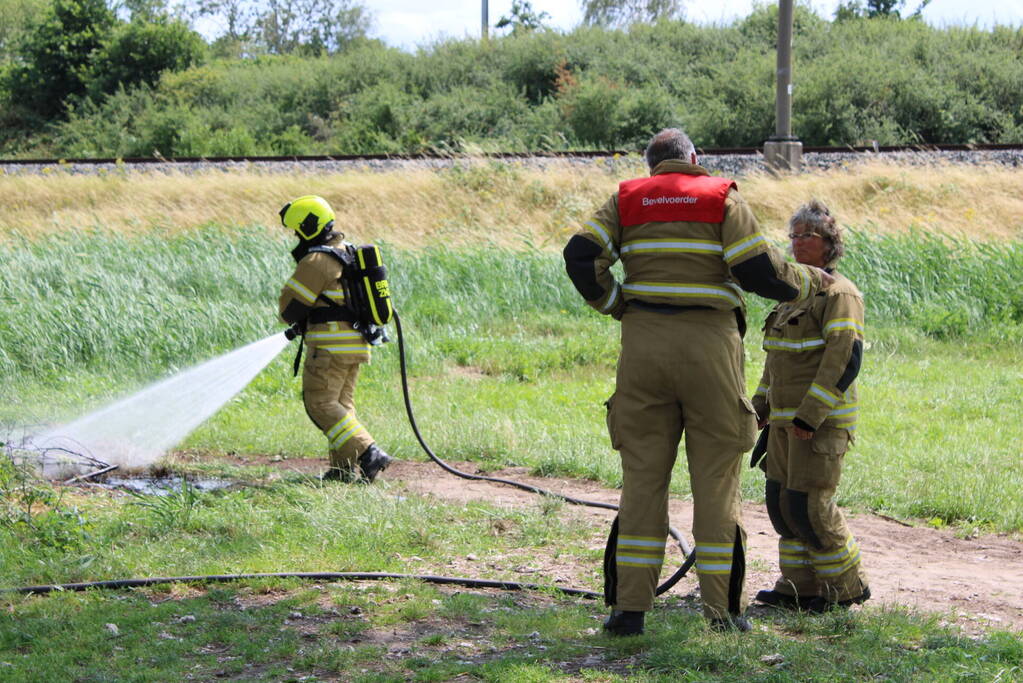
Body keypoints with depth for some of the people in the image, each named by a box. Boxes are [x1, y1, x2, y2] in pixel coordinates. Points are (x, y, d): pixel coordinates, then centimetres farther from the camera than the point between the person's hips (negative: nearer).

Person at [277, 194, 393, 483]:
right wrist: (307, 322, 19)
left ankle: (368, 454, -15)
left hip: (331, 346, -9)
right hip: (356, 343, 9)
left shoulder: (316, 261, -15)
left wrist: (293, 320, 13)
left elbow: (290, 305, -11)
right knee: (341, 404, 12)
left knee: (321, 405, -6)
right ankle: (343, 468, 10)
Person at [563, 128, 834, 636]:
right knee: (715, 480, 4)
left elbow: (580, 255, -3)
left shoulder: (627, 199, 11)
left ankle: (629, 607, 2)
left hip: (643, 344, 2)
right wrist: (810, 281, 11)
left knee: (643, 477, 5)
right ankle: (723, 608, 7)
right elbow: (760, 271, -6)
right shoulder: (722, 199, 4)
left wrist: (615, 305, 8)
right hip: (708, 344, -2)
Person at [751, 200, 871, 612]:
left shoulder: (839, 293, -11)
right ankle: (800, 586, 15)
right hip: (786, 417, 9)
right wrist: (761, 404, 21)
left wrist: (810, 415, -23)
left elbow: (844, 358, -19)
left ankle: (847, 586, 5)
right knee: (781, 500, 7)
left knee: (809, 504, -10)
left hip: (822, 419, -9)